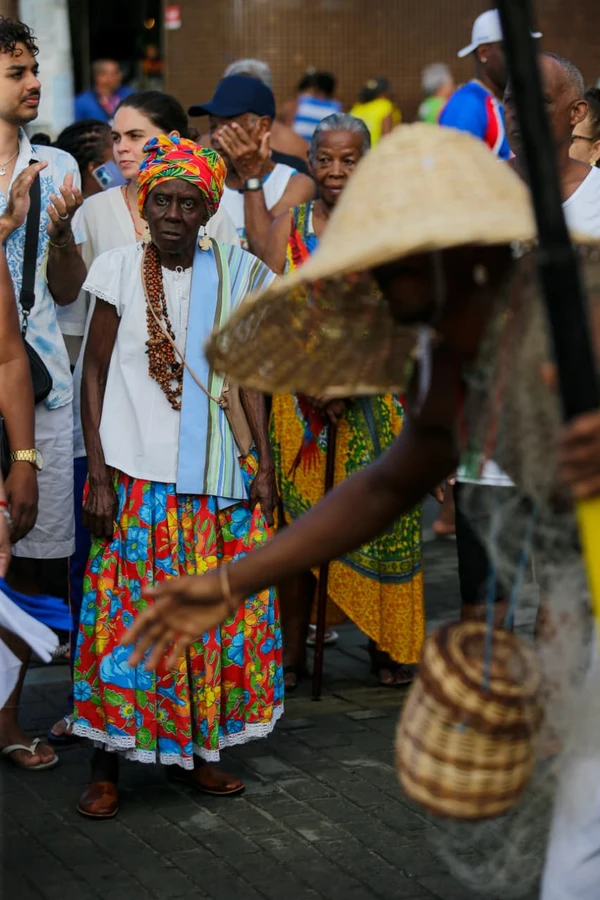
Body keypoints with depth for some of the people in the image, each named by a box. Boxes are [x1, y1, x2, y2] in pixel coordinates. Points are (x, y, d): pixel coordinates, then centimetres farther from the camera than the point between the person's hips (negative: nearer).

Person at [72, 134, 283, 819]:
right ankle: (106, 766, 6)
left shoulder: (234, 274, 4)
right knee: (127, 612, -3)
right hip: (135, 474, -3)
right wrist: (99, 474, -7)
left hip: (219, 475, 3)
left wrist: (263, 465, 4)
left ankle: (198, 750, 20)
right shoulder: (118, 269, -2)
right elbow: (94, 371, -1)